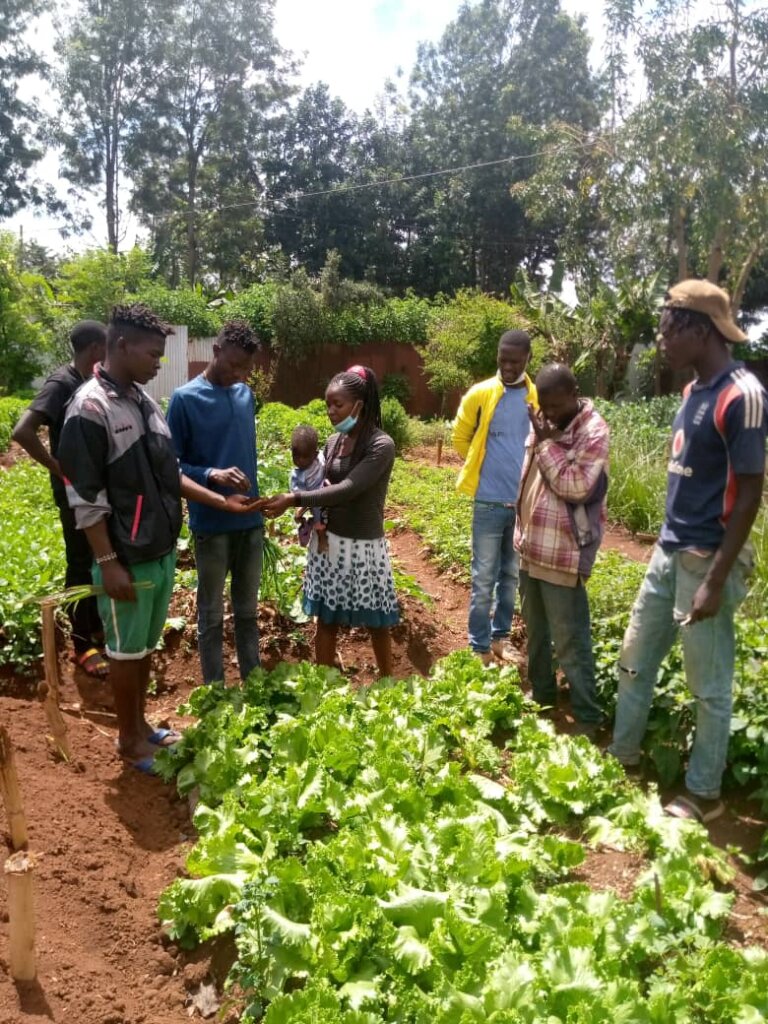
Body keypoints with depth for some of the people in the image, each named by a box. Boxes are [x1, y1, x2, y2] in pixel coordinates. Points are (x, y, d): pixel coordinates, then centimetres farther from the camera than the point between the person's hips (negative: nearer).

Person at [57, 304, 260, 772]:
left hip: (162, 553, 7)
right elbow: (85, 499, -17)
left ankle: (141, 724, 36)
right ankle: (129, 739, 26)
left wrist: (223, 501, 9)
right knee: (126, 651, 9)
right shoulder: (90, 408, -16)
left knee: (147, 646, 19)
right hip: (127, 560, -7)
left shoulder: (144, 400, 8)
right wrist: (109, 563, -17)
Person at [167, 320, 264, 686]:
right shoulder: (186, 398, -9)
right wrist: (212, 475, -24)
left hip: (251, 521, 5)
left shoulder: (246, 395, 7)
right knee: (212, 615, 7)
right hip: (211, 525, -5)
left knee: (248, 609, 16)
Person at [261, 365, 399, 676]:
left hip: (363, 545, -5)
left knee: (376, 620, 11)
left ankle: (387, 681, 33)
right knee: (326, 618, 10)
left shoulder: (381, 446, -16)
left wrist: (295, 499, -30)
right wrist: (307, 508, -8)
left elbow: (347, 489, -26)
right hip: (328, 541, 5)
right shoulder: (332, 442, 4)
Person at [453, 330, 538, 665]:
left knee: (511, 575, 14)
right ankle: (480, 647, 13)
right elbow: (460, 438, 8)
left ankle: (500, 637, 29)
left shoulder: (538, 398, 0)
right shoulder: (480, 395, -5)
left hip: (525, 501, 3)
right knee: (484, 578, 2)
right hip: (489, 501, -2)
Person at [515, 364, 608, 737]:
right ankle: (541, 695, 37)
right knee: (535, 632, 20)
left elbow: (577, 488, -23)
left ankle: (587, 718, 12)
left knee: (570, 642, -1)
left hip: (563, 555, -8)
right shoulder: (545, 423, 8)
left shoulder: (593, 431, -14)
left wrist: (546, 443, -19)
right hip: (531, 548, 8)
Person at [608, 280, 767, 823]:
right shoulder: (694, 389, 9)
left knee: (709, 684, 6)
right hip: (669, 552, 9)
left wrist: (716, 580, -19)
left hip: (705, 560, -9)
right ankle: (623, 754, 35)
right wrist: (669, 544, 18)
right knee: (635, 658, 17)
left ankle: (704, 793, 23)